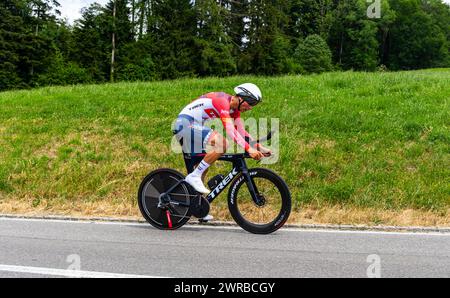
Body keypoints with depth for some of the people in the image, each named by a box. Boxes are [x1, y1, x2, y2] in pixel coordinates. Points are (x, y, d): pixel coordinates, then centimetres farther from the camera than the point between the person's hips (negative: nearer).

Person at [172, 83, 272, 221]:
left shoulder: (234, 108, 8)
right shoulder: (223, 101, -21)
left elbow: (242, 131, 6)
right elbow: (230, 129, -32)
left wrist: (259, 147, -5)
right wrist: (249, 149, -38)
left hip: (193, 126, 10)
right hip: (186, 123, -10)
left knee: (203, 165, 12)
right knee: (222, 144, -25)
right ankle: (194, 177, -18)